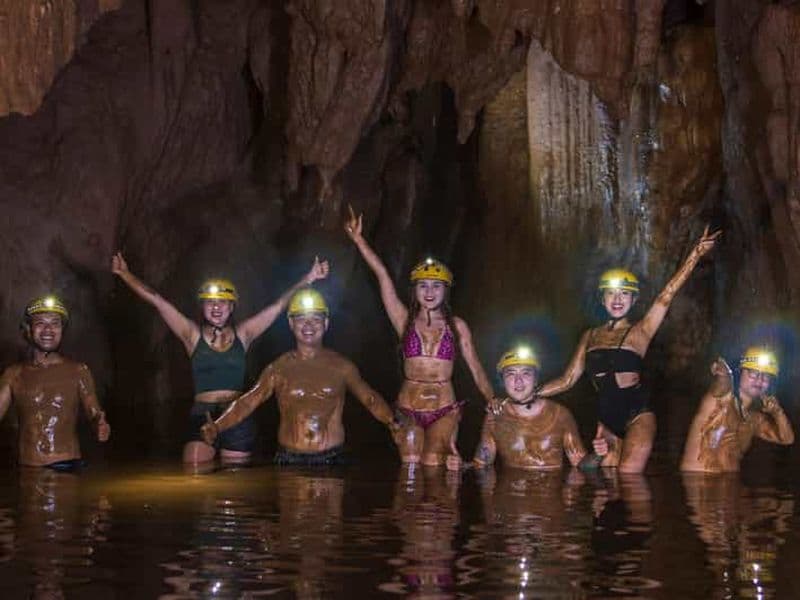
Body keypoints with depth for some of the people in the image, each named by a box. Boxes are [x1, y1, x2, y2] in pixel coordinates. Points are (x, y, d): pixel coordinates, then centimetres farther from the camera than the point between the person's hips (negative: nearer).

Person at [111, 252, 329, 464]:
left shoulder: (242, 334, 7)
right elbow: (157, 301, 1)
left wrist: (308, 279, 6)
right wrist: (124, 274, -1)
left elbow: (279, 305, 8)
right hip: (202, 416, -1)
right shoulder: (193, 335, 4)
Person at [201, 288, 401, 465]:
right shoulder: (279, 369, 6)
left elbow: (370, 398, 6)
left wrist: (391, 421, -14)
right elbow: (247, 402, 3)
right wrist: (217, 427, -12)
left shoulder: (341, 366, 6)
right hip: (289, 460, 0)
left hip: (331, 460, 0)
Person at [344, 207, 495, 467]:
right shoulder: (405, 320, 5)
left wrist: (491, 400, -9)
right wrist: (358, 240, -5)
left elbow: (476, 369, 6)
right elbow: (382, 275, -2)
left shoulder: (457, 326, 7)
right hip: (409, 410, 1)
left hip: (444, 410, -1)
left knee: (433, 467, -20)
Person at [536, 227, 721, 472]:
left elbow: (665, 298, -11)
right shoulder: (590, 336, 13)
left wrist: (695, 255, -21)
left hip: (637, 417, -4)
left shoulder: (639, 332, 0)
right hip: (606, 421, 5)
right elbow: (567, 380, 15)